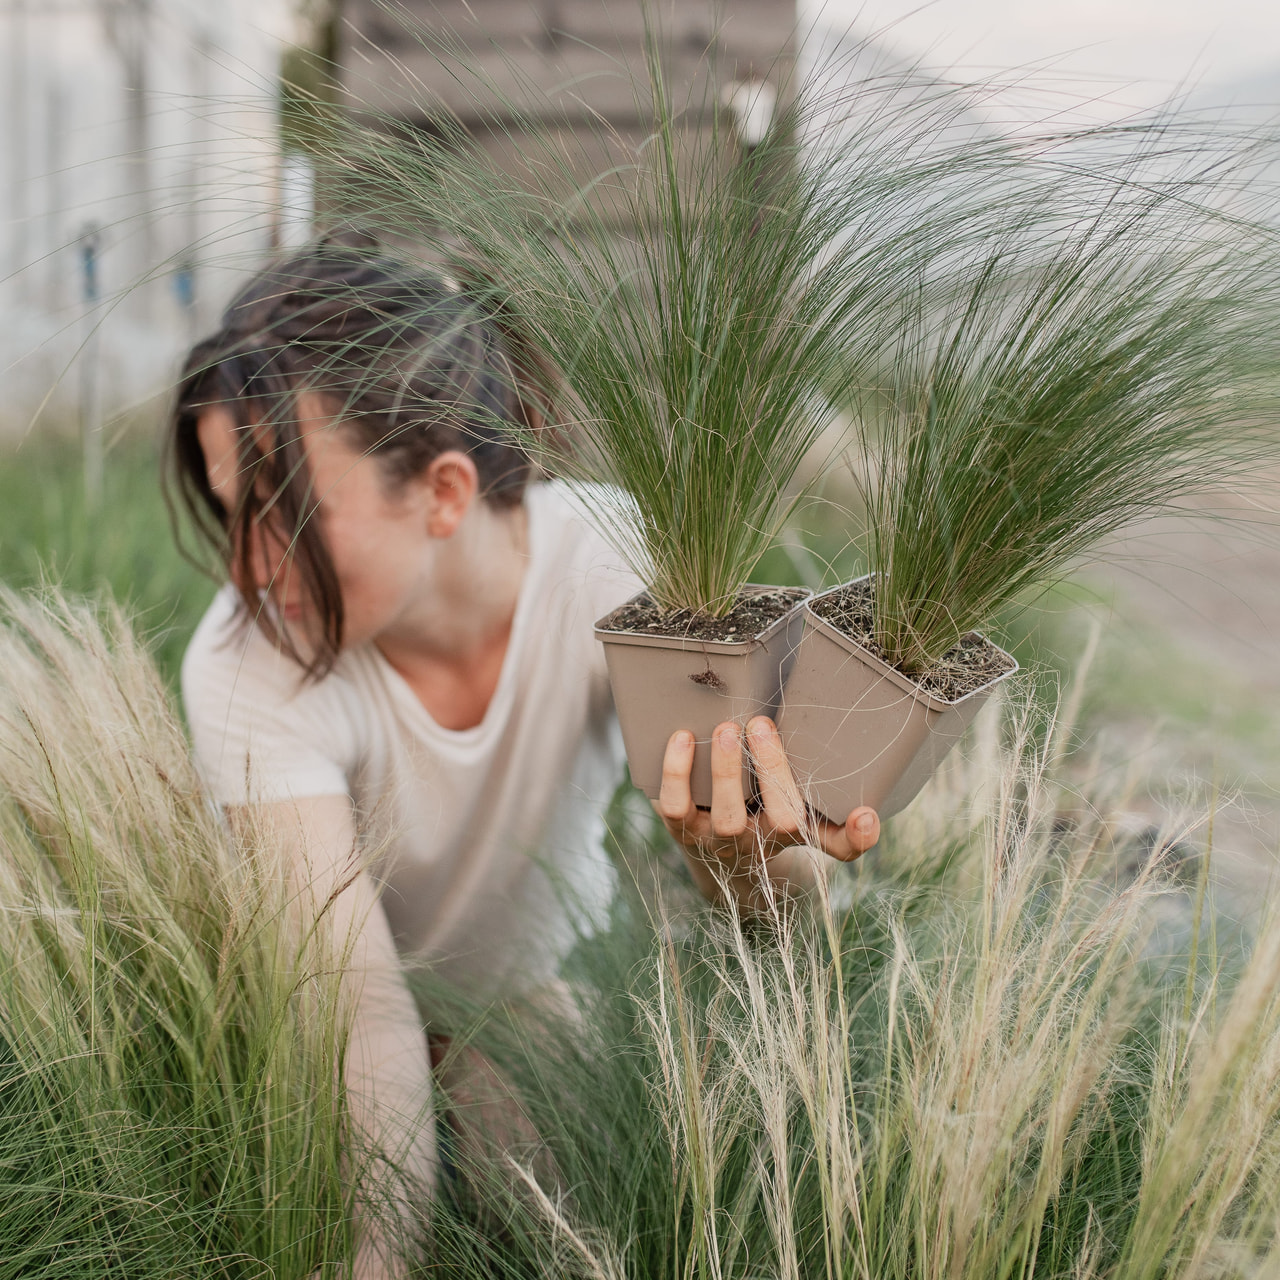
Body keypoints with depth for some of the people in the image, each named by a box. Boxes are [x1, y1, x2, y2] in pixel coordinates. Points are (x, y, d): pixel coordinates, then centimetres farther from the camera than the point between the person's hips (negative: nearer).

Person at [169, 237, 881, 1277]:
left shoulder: (607, 567, -26)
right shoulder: (248, 670, -29)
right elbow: (357, 1001, -34)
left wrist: (743, 854, -58)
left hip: (569, 977, 0)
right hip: (407, 1032, 0)